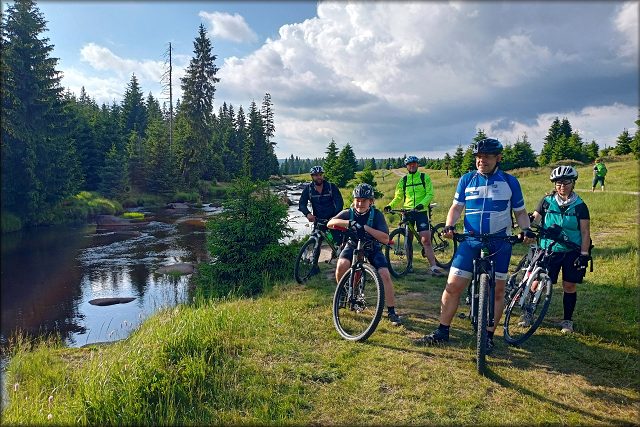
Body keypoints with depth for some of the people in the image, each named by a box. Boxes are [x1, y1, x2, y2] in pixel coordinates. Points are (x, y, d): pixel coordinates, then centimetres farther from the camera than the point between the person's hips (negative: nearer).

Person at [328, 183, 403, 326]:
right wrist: (349, 223, -42)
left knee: (385, 274, -21)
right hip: (353, 245, 1)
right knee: (342, 265, -29)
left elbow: (385, 239, -28)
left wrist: (365, 227, -36)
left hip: (373, 247, -1)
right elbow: (330, 223, -28)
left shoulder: (376, 214, -19)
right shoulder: (349, 213, -13)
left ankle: (391, 312, -6)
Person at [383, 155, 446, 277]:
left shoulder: (424, 177, 4)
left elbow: (430, 194, -4)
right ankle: (409, 264, 19)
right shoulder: (403, 180, 11)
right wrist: (390, 205, -4)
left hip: (421, 211, -3)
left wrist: (422, 204, -21)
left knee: (426, 239, -12)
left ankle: (434, 267, -13)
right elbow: (398, 197, 14)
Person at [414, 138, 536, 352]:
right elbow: (456, 207, 6)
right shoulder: (467, 179, 5)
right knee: (453, 286, -3)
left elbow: (520, 212, 8)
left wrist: (526, 230, -10)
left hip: (500, 243, 0)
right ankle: (442, 332, 9)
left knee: (497, 290, 4)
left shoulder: (509, 181, 3)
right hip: (470, 241, 1)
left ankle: (488, 336, 18)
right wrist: (449, 226, -12)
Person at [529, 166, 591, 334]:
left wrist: (584, 254, -7)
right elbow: (534, 220, -1)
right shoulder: (546, 202, 2)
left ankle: (567, 320, 23)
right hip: (548, 250, 0)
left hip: (572, 252, 0)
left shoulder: (580, 206, 1)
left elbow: (585, 232, 0)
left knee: (569, 286, 5)